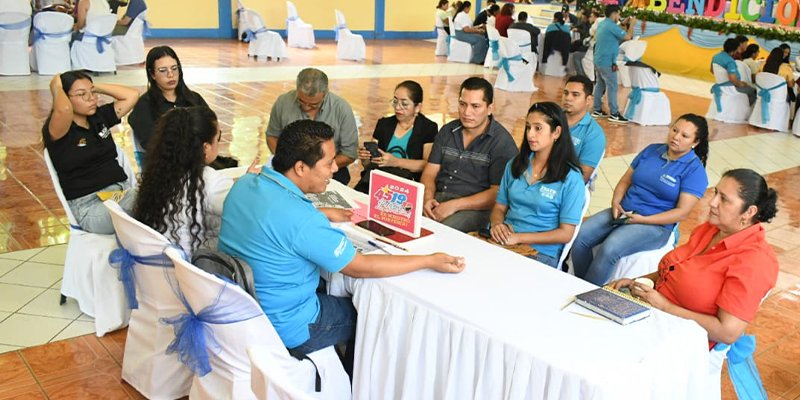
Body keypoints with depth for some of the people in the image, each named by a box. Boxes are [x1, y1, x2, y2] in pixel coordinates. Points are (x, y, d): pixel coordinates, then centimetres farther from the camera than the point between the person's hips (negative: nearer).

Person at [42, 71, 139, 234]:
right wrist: (56, 87, -7)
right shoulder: (58, 130, -5)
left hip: (123, 190, 7)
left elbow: (132, 95, 12)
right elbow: (64, 109, -29)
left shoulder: (99, 117, 14)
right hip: (89, 205, -7)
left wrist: (95, 87, 10)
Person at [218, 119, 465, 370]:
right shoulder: (301, 220, -32)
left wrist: (324, 215, 16)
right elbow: (360, 268, -20)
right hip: (283, 329, -8)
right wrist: (430, 261, -12)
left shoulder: (244, 184, -7)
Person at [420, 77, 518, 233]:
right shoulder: (447, 131, 14)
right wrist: (428, 198, -10)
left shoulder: (502, 142, -5)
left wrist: (455, 205, -19)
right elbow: (430, 172, 12)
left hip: (475, 208, -5)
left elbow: (498, 194, -11)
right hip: (439, 197, 5)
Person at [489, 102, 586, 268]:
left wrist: (519, 237, -14)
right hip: (504, 242, 5)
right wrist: (497, 224, -9)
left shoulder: (571, 178, -3)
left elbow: (566, 234, -5)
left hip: (541, 252, -4)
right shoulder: (515, 165, 13)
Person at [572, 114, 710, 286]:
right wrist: (616, 202, -5)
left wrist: (643, 219, -19)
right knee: (579, 236, -19)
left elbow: (682, 212, -11)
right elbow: (625, 181, 16)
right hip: (623, 213, 6)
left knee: (608, 249, -32)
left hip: (655, 225, -6)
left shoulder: (694, 169, -5)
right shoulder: (652, 150, 12)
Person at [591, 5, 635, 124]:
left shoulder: (602, 24, 12)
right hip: (607, 62, -10)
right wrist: (632, 24, -1)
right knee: (612, 87, -6)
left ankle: (597, 110, 17)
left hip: (599, 61, 10)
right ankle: (614, 114, -5)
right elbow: (628, 37, -16)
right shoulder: (611, 26, -17)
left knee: (600, 85, 13)